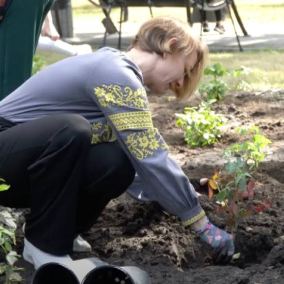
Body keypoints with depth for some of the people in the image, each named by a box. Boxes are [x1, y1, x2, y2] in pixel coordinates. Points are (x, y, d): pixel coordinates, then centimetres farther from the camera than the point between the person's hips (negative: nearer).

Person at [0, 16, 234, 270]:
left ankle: (57, 231, 7)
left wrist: (186, 196, 13)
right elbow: (152, 160, -24)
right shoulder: (116, 75, -21)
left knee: (117, 164, -16)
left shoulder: (114, 68, 9)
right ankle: (45, 246, -17)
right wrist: (205, 227, -18)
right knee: (70, 129, -35)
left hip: (32, 165, 8)